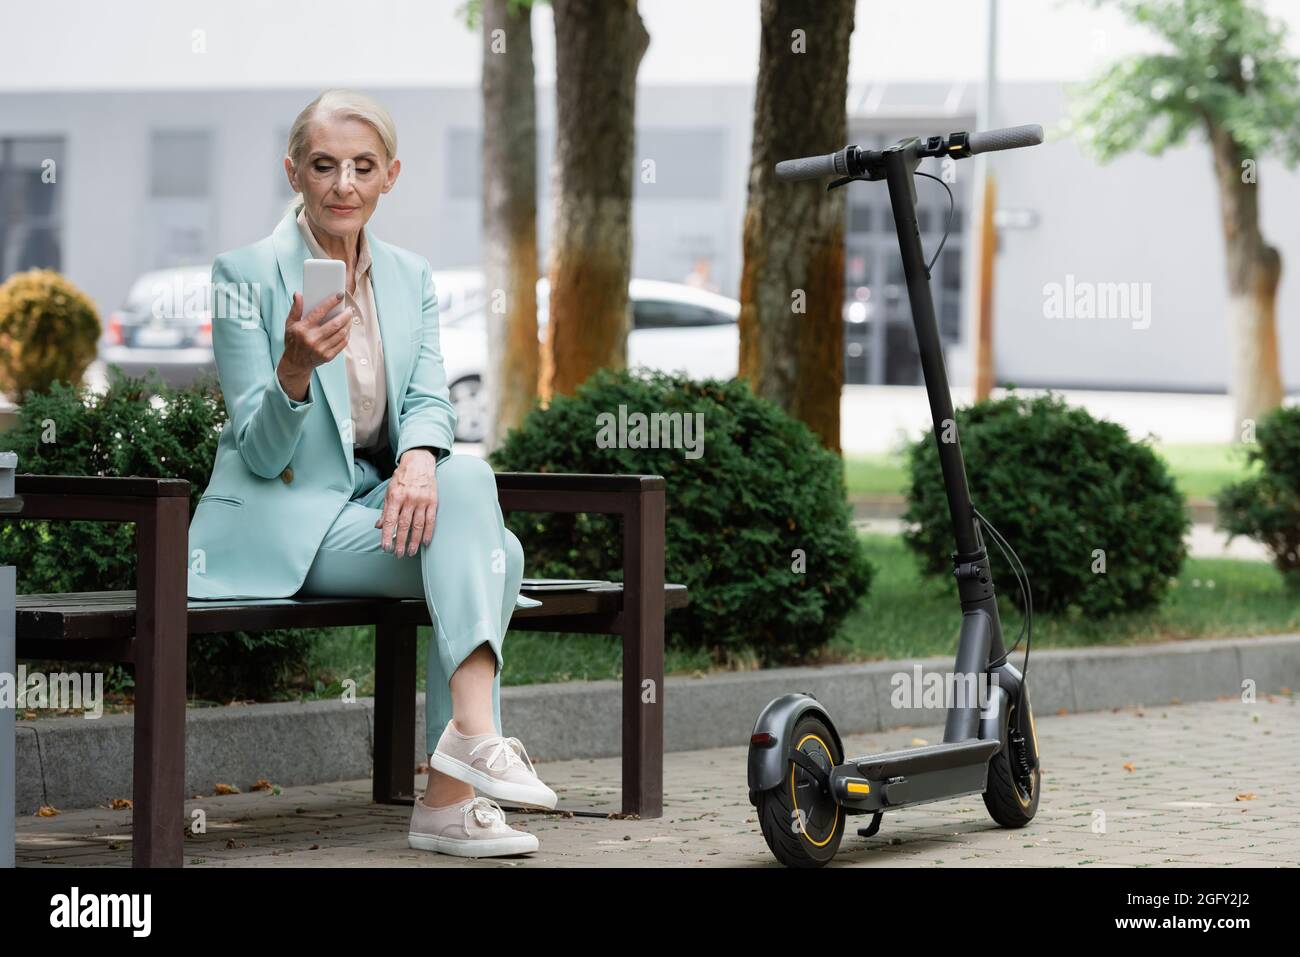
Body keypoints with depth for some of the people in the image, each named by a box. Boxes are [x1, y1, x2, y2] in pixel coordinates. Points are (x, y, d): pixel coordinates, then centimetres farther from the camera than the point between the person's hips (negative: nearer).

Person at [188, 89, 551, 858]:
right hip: (280, 522, -5)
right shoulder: (248, 274, -6)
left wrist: (418, 457, -23)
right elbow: (262, 454, -11)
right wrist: (294, 371, -32)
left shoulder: (411, 276, 11)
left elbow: (430, 399, 1)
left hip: (373, 503, 5)